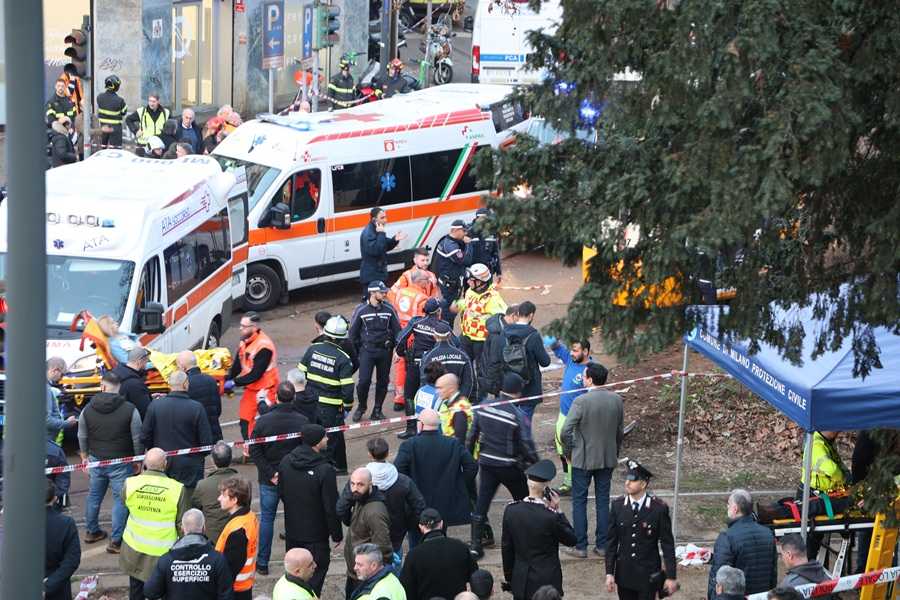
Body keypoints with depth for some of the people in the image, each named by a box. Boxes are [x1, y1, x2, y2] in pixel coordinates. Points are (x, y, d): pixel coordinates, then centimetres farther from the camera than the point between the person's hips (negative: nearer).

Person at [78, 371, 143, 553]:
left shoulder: (88, 409, -4)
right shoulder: (130, 410, -14)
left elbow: (82, 437, 8)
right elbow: (137, 439, -8)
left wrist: (85, 457, 23)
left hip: (96, 461, 4)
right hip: (121, 462, -4)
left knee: (94, 496, 21)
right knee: (120, 499, 2)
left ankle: (91, 531, 35)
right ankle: (116, 541, -1)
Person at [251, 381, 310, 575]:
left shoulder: (263, 421, -12)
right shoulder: (302, 422, -12)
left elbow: (254, 451, -11)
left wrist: (270, 474, -10)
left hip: (269, 480, 0)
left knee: (266, 518, 11)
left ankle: (262, 564, 14)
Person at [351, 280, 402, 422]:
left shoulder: (389, 309, 2)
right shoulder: (361, 310, -4)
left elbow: (397, 330, 8)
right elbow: (353, 332, 4)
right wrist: (357, 350, 3)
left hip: (385, 350, 3)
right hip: (367, 350, -3)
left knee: (383, 381, 7)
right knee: (364, 381, -10)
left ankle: (377, 410, 21)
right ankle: (361, 407, 12)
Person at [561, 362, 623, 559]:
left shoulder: (581, 401, -19)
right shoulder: (616, 400, -3)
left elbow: (566, 431, -20)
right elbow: (620, 431, 7)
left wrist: (568, 451, -3)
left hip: (583, 459, -4)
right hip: (608, 459, 4)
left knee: (579, 502, 7)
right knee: (603, 501, 13)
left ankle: (581, 546, 8)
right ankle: (602, 545, 15)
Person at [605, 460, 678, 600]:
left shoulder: (659, 508, -11)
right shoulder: (617, 506, -3)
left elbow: (667, 545, -6)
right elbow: (611, 541, 2)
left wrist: (671, 577, -6)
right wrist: (609, 573, -1)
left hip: (648, 576, -3)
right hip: (624, 574, 3)